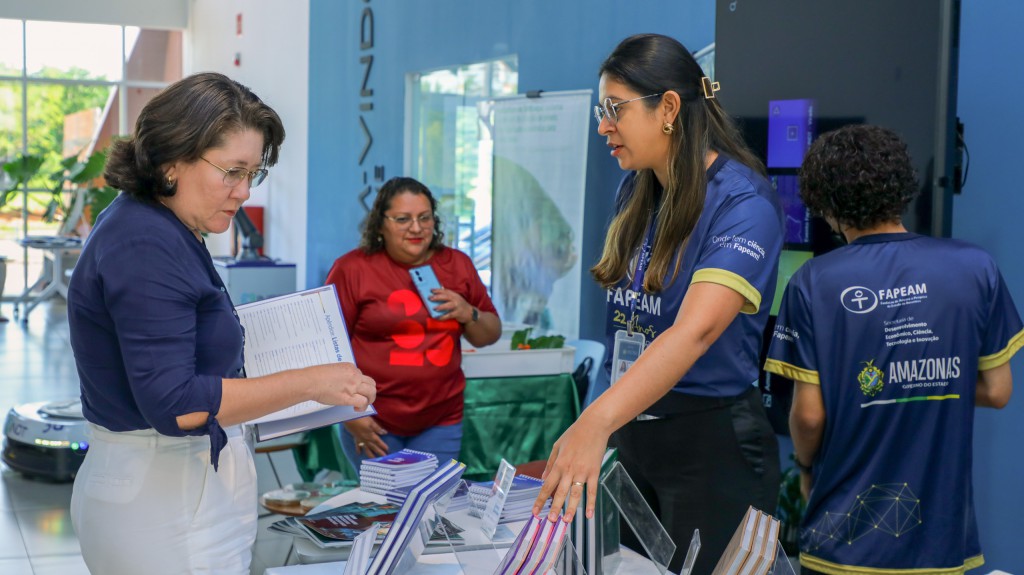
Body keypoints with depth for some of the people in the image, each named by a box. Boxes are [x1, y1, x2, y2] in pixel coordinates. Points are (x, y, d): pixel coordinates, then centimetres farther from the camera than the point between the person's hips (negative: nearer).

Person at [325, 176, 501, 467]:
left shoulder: (457, 265, 8)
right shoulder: (352, 268, -4)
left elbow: (491, 336, 14)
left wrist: (468, 314, -7)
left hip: (441, 421, 3)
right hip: (373, 424, -3)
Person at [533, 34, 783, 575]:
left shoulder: (742, 200, -18)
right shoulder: (634, 190, 5)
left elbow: (695, 330, -31)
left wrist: (597, 421, -43)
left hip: (712, 443, -7)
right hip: (632, 432, 7)